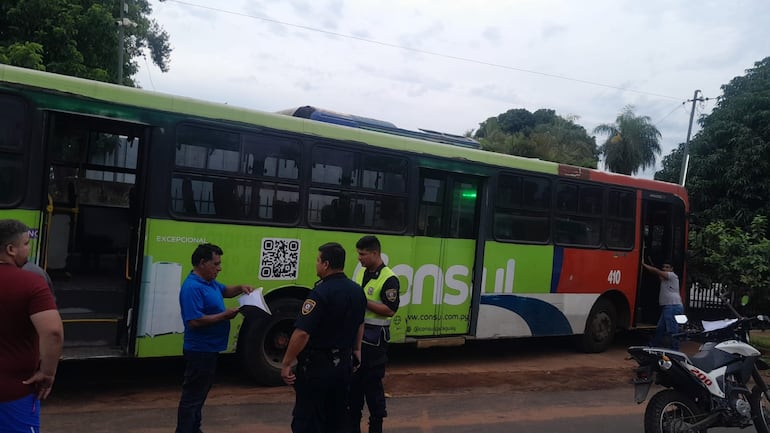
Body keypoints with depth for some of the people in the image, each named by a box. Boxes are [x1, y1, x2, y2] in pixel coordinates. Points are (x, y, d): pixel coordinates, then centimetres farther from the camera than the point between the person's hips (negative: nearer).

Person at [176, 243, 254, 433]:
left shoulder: (210, 282, 8)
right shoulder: (192, 287, -24)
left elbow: (225, 291, 27)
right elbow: (195, 321, -30)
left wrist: (241, 288, 7)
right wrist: (225, 315, -23)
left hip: (209, 349, 11)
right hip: (200, 351, -11)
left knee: (200, 393, 20)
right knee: (192, 396, -1)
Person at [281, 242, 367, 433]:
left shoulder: (321, 293, -22)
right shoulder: (357, 290, 3)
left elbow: (302, 333, -26)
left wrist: (286, 364, -17)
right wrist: (356, 349, 31)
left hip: (317, 364, -7)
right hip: (344, 363, 8)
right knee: (337, 417, 19)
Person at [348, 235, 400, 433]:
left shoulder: (388, 279, -15)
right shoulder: (361, 272, 9)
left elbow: (390, 310, -21)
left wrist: (363, 301, -21)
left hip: (374, 337, -7)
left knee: (372, 382, 1)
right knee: (353, 379, 14)